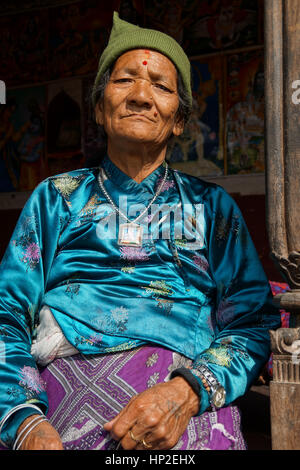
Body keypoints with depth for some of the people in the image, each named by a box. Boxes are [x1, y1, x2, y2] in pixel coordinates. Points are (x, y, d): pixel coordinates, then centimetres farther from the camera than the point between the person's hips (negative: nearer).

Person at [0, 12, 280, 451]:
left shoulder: (210, 205, 17)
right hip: (59, 400, 1)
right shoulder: (56, 197, 18)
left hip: (185, 409, 0)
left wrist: (187, 391, -12)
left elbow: (253, 320, 8)